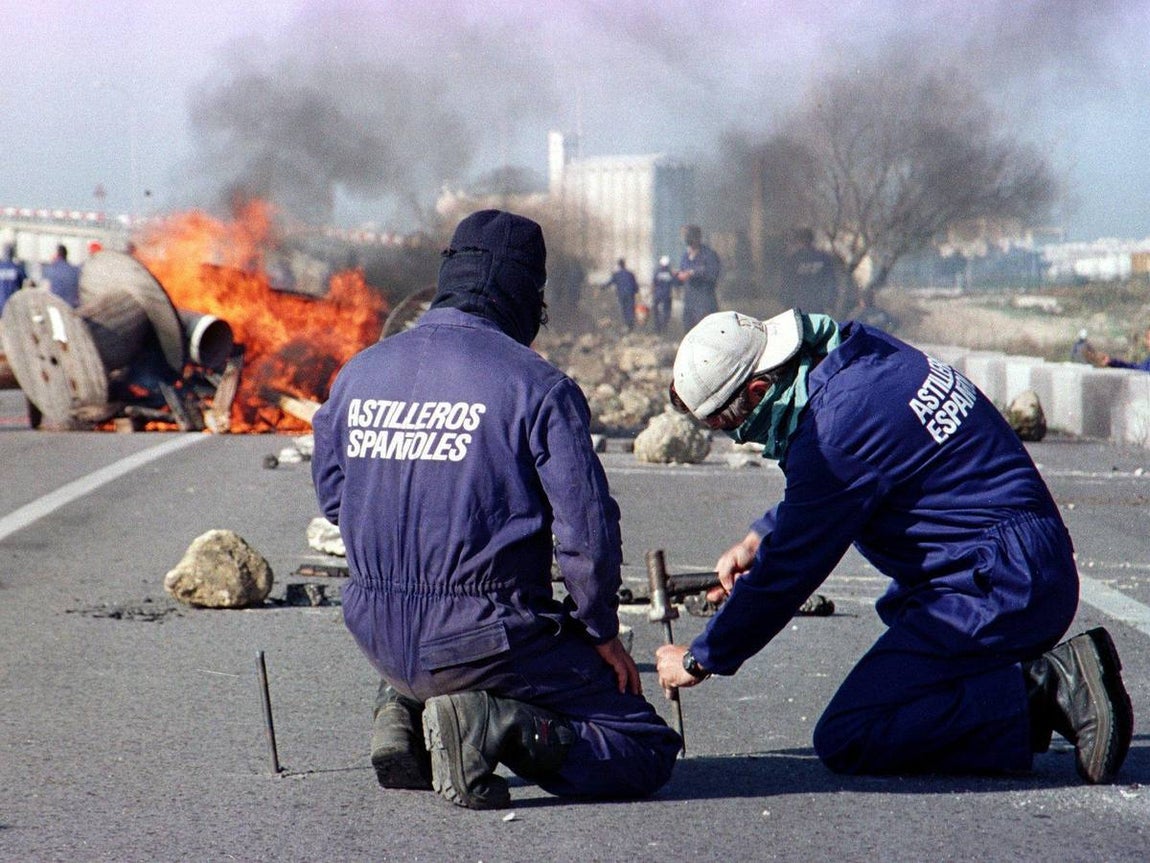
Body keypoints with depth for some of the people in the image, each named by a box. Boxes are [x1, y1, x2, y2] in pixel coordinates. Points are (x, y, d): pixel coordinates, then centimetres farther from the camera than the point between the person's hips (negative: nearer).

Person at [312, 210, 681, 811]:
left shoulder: (357, 374, 6)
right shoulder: (537, 385, -10)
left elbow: (331, 496, 19)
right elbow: (586, 528, -11)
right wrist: (603, 633, 3)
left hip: (376, 636, 6)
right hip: (485, 641, -6)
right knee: (647, 752, 3)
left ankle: (404, 709, 12)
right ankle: (500, 727, -18)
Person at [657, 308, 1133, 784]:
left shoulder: (835, 431, -20)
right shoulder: (858, 350, 8)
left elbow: (789, 571, -12)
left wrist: (701, 660, 1)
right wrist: (758, 538, 24)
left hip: (995, 589, -10)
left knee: (845, 740, -12)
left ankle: (1040, 696, -17)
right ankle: (1046, 680, 4)